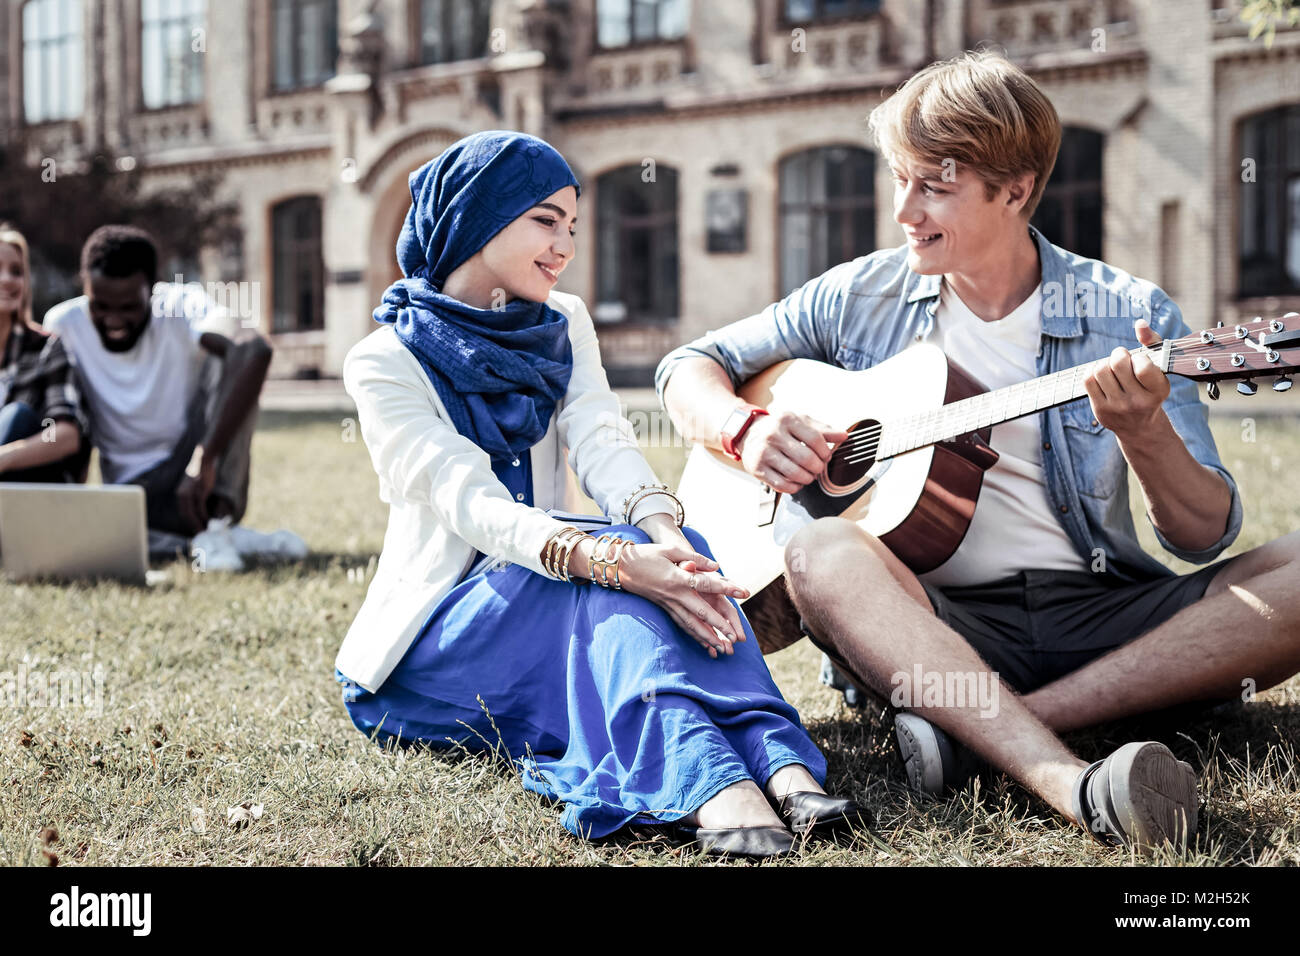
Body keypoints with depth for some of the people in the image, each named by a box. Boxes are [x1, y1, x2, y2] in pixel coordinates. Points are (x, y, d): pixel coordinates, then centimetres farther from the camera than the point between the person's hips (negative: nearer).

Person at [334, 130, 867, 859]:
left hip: (555, 617, 5)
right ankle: (709, 785, -55)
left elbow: (604, 444, -10)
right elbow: (470, 503, -24)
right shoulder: (386, 362, -8)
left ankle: (783, 771, -47)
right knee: (615, 564, -32)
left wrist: (662, 528, -34)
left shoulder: (563, 326, 9)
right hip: (436, 632, -4)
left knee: (670, 557, -27)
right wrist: (617, 561, -42)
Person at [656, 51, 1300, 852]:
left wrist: (1143, 433, -22)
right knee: (825, 553, -32)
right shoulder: (862, 298, 8)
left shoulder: (1129, 317, 2)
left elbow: (1205, 538, -1)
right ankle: (1075, 786, -49)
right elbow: (690, 366, 14)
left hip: (1106, 615, 0)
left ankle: (974, 727, -31)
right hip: (946, 619, 0)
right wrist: (747, 428, -8)